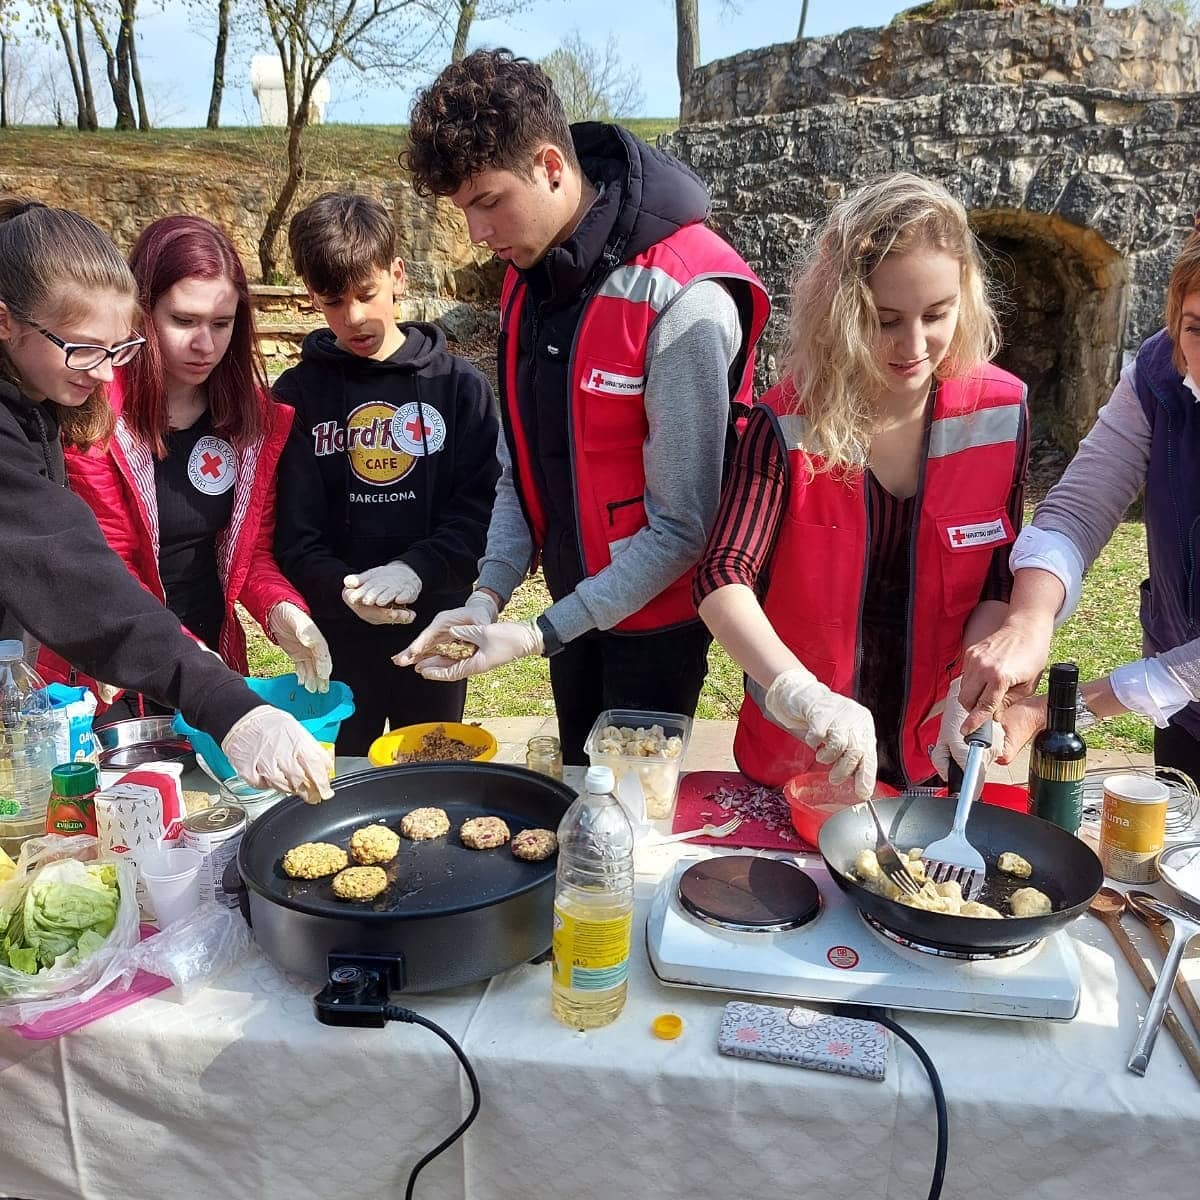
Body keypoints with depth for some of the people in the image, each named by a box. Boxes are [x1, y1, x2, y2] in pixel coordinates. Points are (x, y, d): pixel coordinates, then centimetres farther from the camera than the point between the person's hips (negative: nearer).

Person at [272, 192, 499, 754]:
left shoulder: (458, 384, -1)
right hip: (335, 637, 0)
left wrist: (418, 568, -21)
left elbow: (482, 508, -7)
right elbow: (290, 530, -4)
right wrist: (341, 588, -21)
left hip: (434, 630, 0)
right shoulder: (298, 394, 0)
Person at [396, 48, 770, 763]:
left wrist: (540, 636, -22)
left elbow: (682, 528, -23)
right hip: (574, 606, 7)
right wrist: (489, 594, -8)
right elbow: (521, 466, 4)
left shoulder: (681, 301, -25)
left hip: (655, 616, -6)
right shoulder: (527, 278, -1)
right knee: (580, 785, 20)